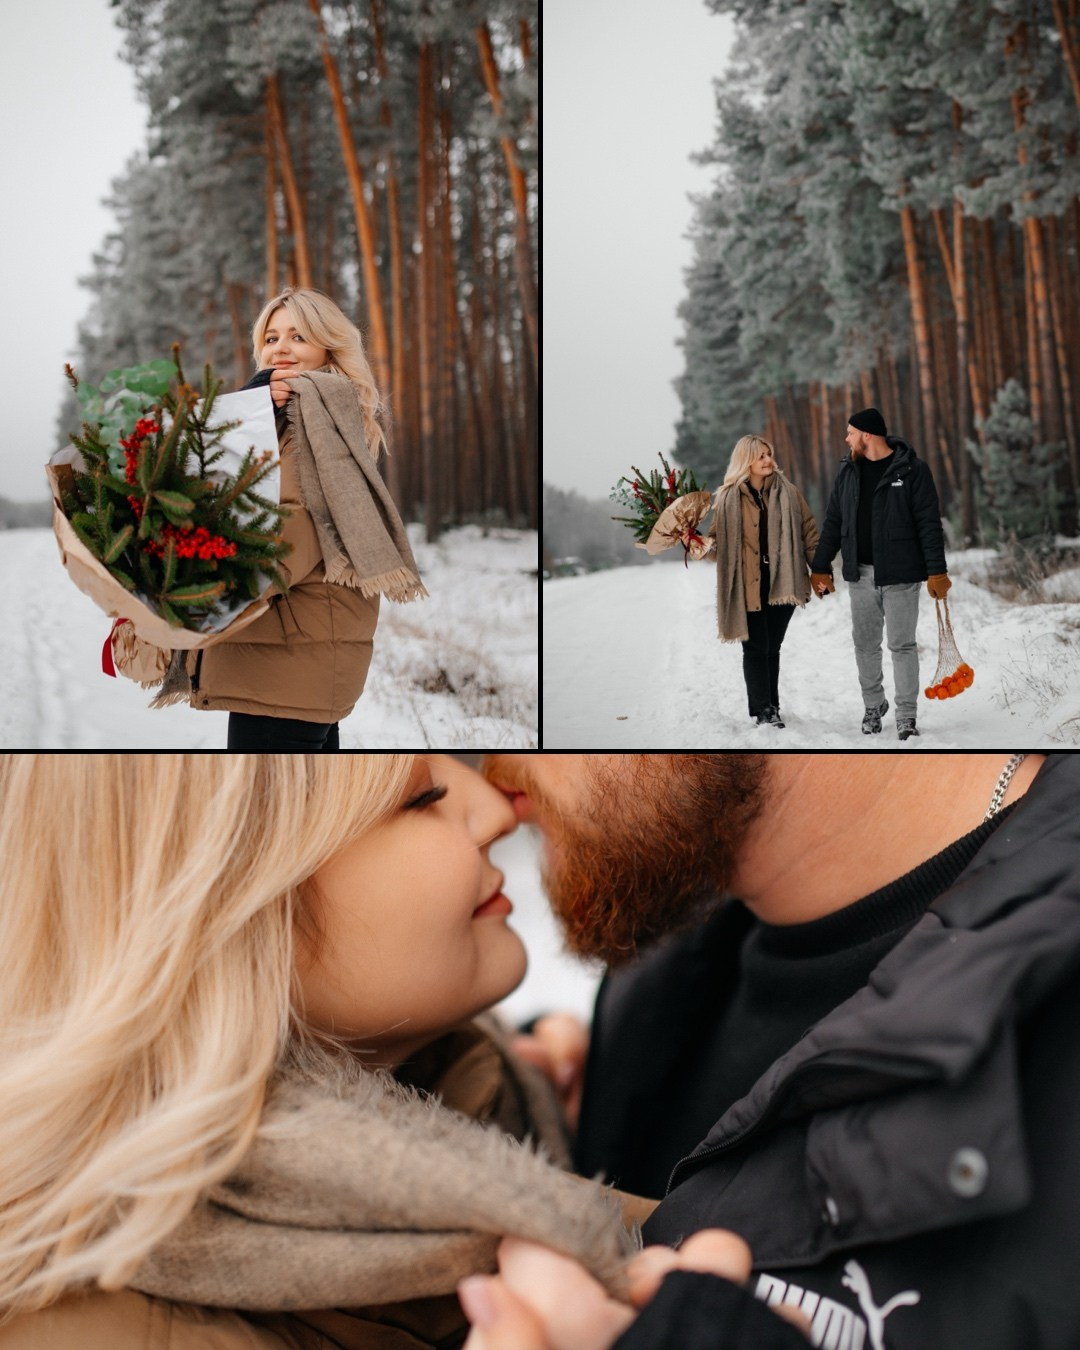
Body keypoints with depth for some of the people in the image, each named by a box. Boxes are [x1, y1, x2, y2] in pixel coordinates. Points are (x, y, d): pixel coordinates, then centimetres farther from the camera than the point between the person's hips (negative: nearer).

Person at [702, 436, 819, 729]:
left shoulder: (788, 492, 5)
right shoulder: (729, 498, 0)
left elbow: (808, 531, 8)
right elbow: (716, 537, 3)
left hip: (782, 583, 2)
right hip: (749, 586, -2)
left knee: (772, 648, 11)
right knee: (756, 648, -2)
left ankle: (771, 706, 20)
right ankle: (762, 710, 3)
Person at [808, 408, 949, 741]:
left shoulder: (912, 470, -6)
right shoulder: (848, 470, 9)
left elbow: (929, 523, -8)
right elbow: (833, 522, 13)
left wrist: (937, 571, -12)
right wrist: (821, 567, 10)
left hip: (900, 574, -4)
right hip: (860, 574, 5)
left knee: (902, 645, 0)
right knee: (865, 644, 10)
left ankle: (906, 716, 7)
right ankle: (873, 705, 26)